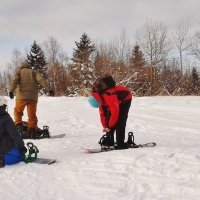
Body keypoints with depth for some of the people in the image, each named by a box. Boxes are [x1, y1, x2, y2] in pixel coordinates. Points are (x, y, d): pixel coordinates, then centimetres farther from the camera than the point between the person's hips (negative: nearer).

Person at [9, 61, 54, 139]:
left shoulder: (19, 72, 15)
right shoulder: (34, 72, 19)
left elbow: (15, 81, -4)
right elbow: (41, 80, 3)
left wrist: (11, 90, -16)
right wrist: (49, 89, -6)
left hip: (22, 96, -2)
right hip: (33, 96, 2)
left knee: (18, 111, 15)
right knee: (32, 114, 8)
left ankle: (18, 125, -6)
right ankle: (32, 131, 1)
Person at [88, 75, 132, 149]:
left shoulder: (109, 96, -40)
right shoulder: (100, 97, -11)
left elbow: (115, 113, -36)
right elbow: (102, 113, -1)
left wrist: (109, 126, -25)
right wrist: (105, 126, -8)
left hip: (125, 99, -9)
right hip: (117, 100, 9)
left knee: (119, 120, -19)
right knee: (109, 118, 1)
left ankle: (120, 144, -18)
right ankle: (109, 140, 7)